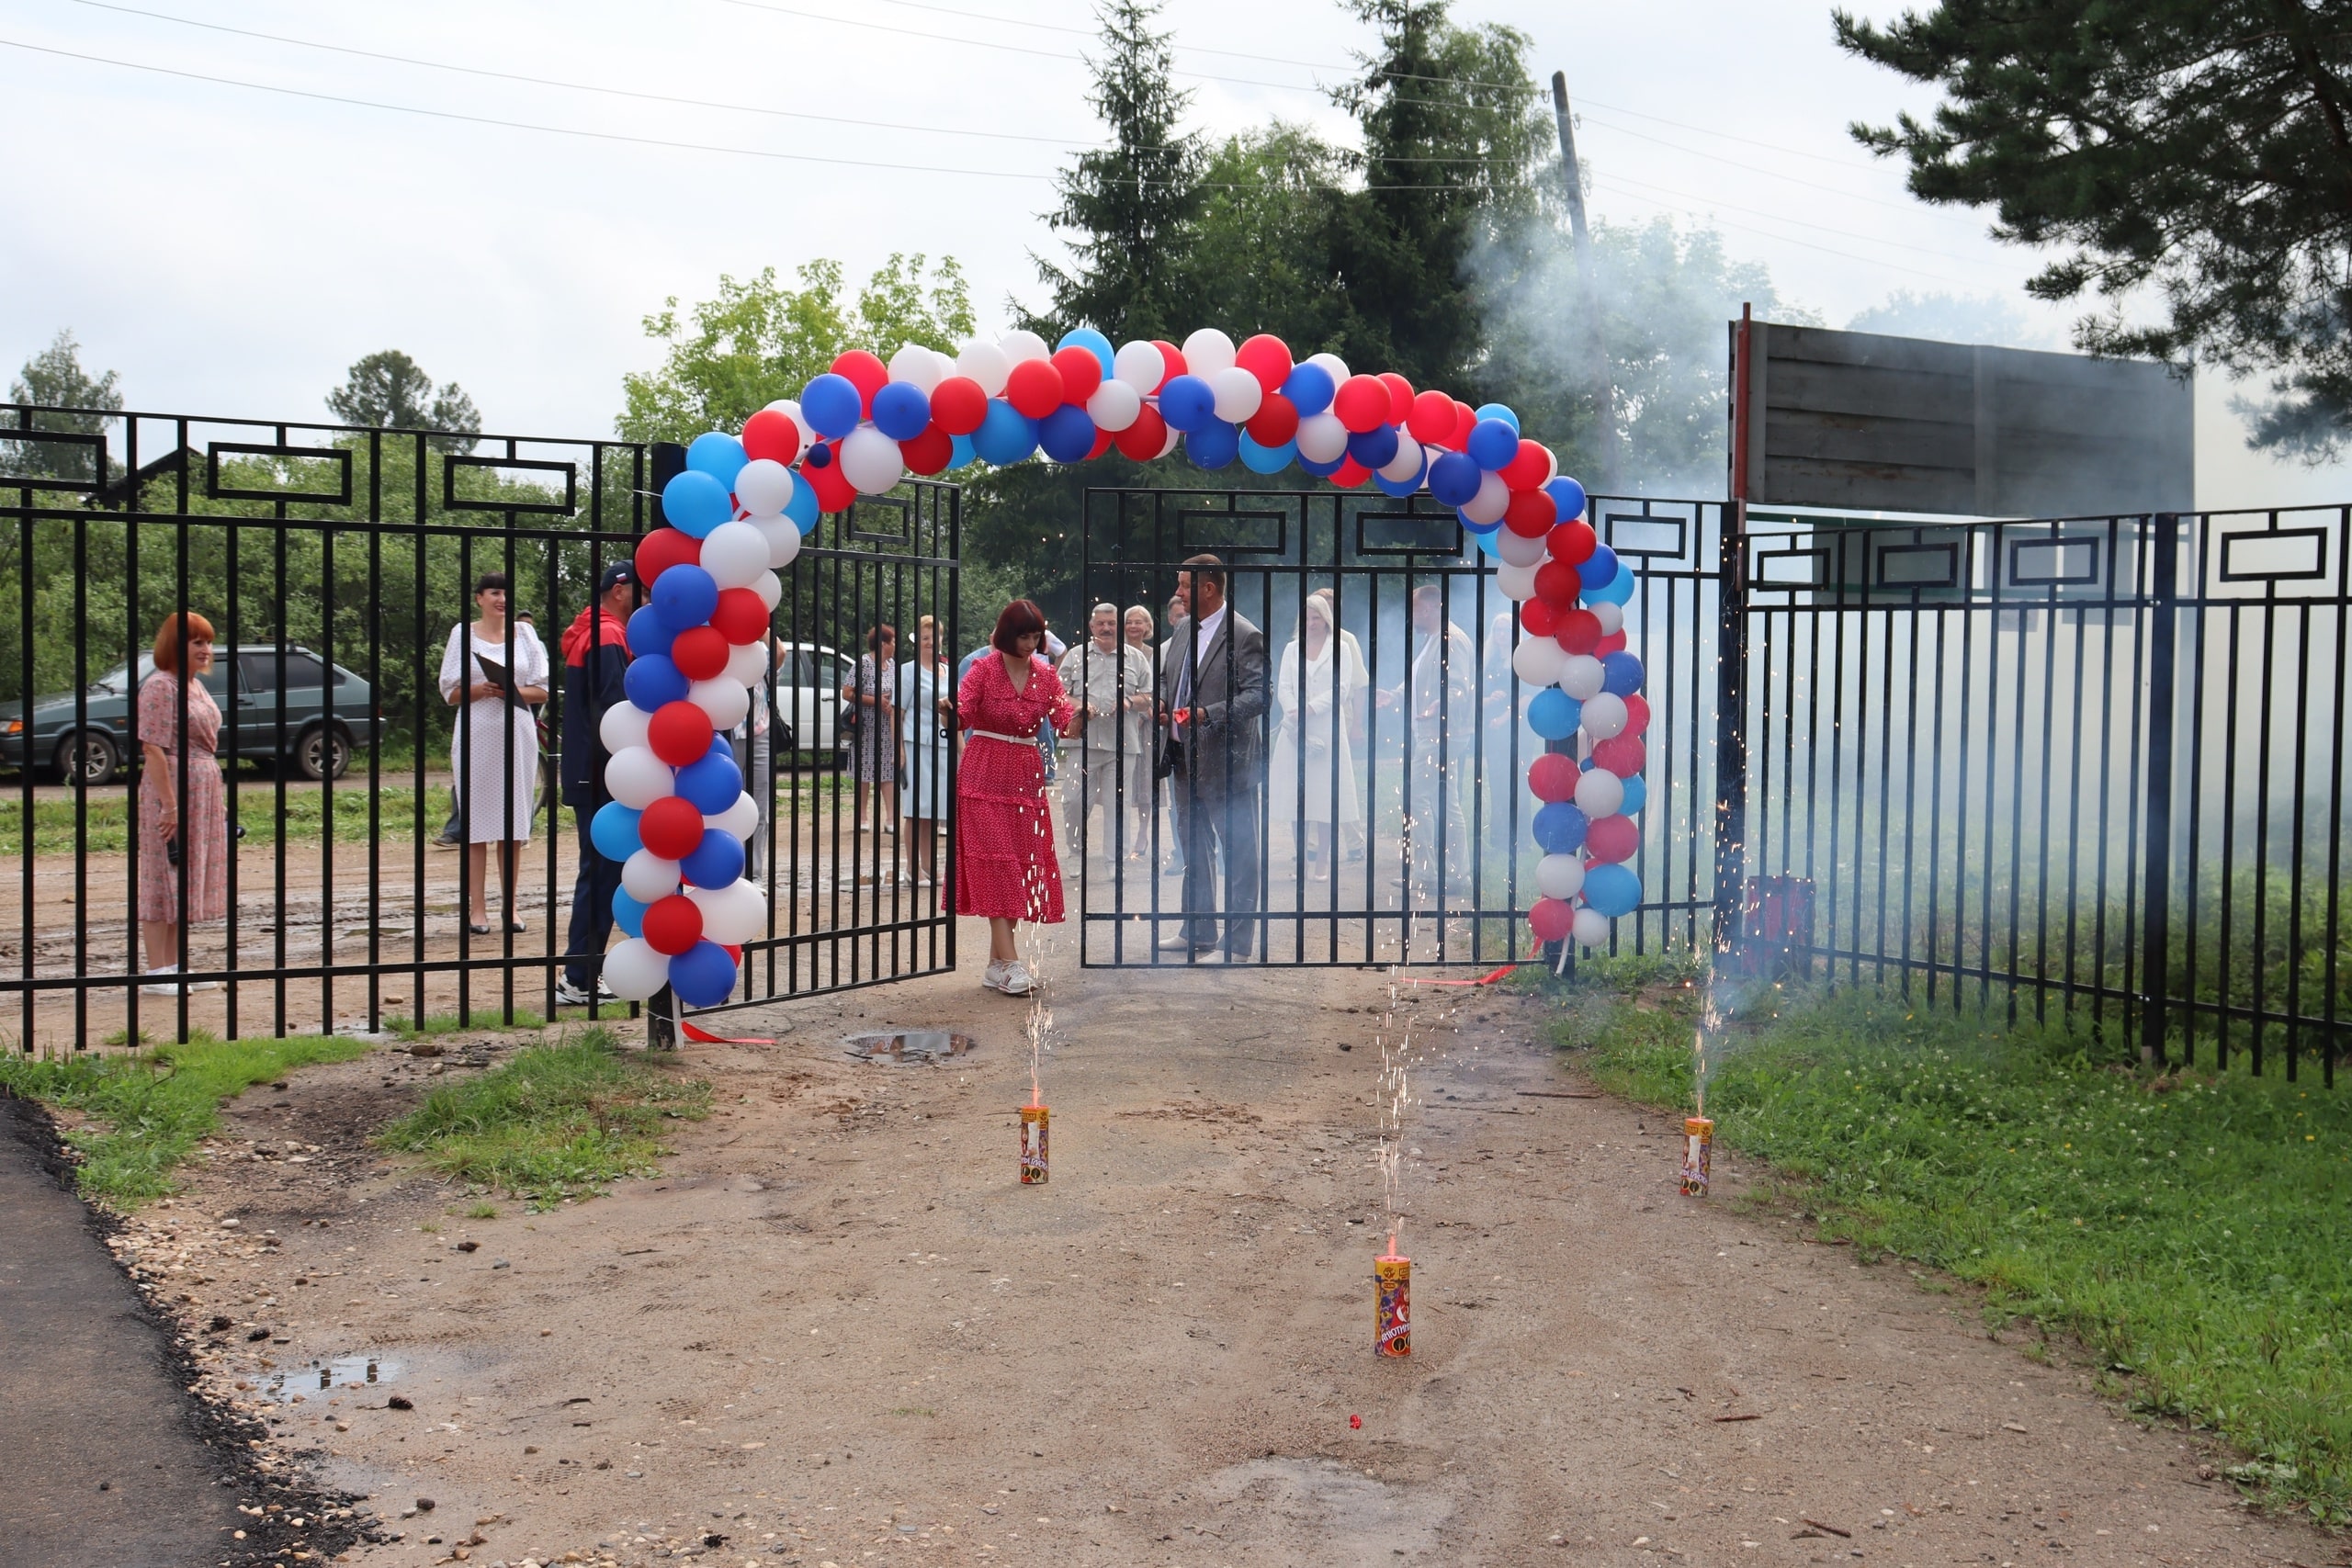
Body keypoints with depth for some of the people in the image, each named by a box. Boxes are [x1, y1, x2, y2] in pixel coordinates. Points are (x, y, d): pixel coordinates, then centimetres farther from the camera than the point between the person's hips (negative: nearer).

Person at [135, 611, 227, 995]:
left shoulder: (195, 686, 16)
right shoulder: (160, 687, -13)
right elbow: (154, 749, -18)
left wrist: (219, 800, 21)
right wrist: (169, 804, -22)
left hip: (204, 791, 9)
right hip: (173, 792, -9)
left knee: (185, 881, 13)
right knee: (165, 880, -4)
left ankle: (174, 966, 21)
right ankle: (157, 973, 1)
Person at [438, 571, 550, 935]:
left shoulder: (524, 633, 11)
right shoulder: (464, 634, 7)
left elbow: (542, 690, 9)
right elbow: (451, 692, 5)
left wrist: (515, 691, -10)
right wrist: (481, 689, -14)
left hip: (517, 734, 2)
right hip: (477, 737, -2)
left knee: (513, 825, 2)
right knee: (477, 823, -3)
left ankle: (510, 906, 8)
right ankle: (477, 908, -1)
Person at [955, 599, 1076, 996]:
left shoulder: (1045, 674, 7)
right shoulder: (984, 669, -4)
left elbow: (1063, 719, -3)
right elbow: (962, 714, -12)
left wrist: (1078, 716, -25)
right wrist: (949, 712, -34)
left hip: (1026, 776, 5)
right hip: (985, 774, -5)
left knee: (1023, 866, 4)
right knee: (995, 863, -10)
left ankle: (996, 964, 12)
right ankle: (1010, 963, -14)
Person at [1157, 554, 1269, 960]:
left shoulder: (1244, 636, -13)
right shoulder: (1184, 633, 12)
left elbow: (1257, 694, -19)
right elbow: (1167, 678, 25)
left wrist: (1208, 714, -28)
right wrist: (1161, 701, 3)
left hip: (1226, 762, -9)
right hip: (1187, 760, 9)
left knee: (1238, 854, 0)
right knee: (1195, 850, 18)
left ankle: (1238, 941, 7)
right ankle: (1197, 932, 29)